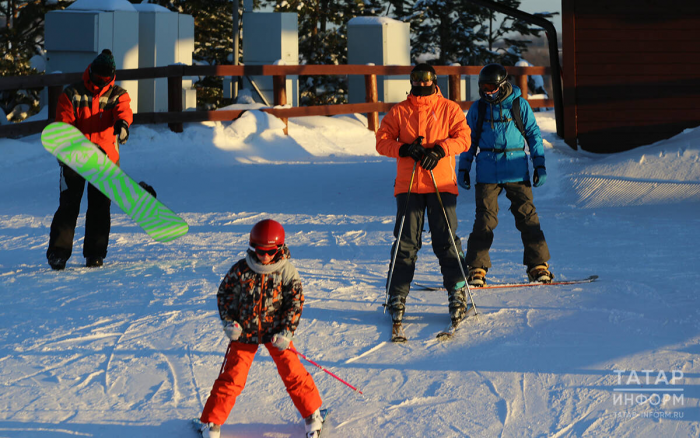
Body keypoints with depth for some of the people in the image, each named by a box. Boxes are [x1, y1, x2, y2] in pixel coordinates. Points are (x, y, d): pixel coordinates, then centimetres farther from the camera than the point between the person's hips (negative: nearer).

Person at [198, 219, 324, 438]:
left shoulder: (287, 271, -11)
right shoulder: (241, 270, -11)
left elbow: (295, 302, -5)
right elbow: (225, 294, 1)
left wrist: (286, 332, -13)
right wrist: (229, 322, -10)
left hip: (275, 331, 0)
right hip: (245, 331, 0)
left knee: (292, 373, 0)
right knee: (232, 377, -2)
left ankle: (312, 414, 21)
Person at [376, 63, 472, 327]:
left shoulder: (449, 109, 8)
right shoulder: (399, 112, 10)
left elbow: (463, 138, -1)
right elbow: (382, 141, 6)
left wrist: (439, 149, -16)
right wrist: (403, 149, -13)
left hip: (442, 184, -1)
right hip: (408, 185, 1)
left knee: (446, 240, -4)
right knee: (406, 242, -1)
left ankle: (457, 291, 2)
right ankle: (397, 295, 2)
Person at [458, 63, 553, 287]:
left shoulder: (519, 105, 3)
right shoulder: (478, 108, 8)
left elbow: (533, 134, 9)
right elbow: (469, 140, 15)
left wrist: (540, 165, 5)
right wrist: (463, 168, 11)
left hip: (517, 170, -1)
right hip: (487, 173, 1)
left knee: (527, 217, -2)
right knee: (485, 220, -4)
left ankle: (538, 265, 7)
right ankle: (476, 268, 1)